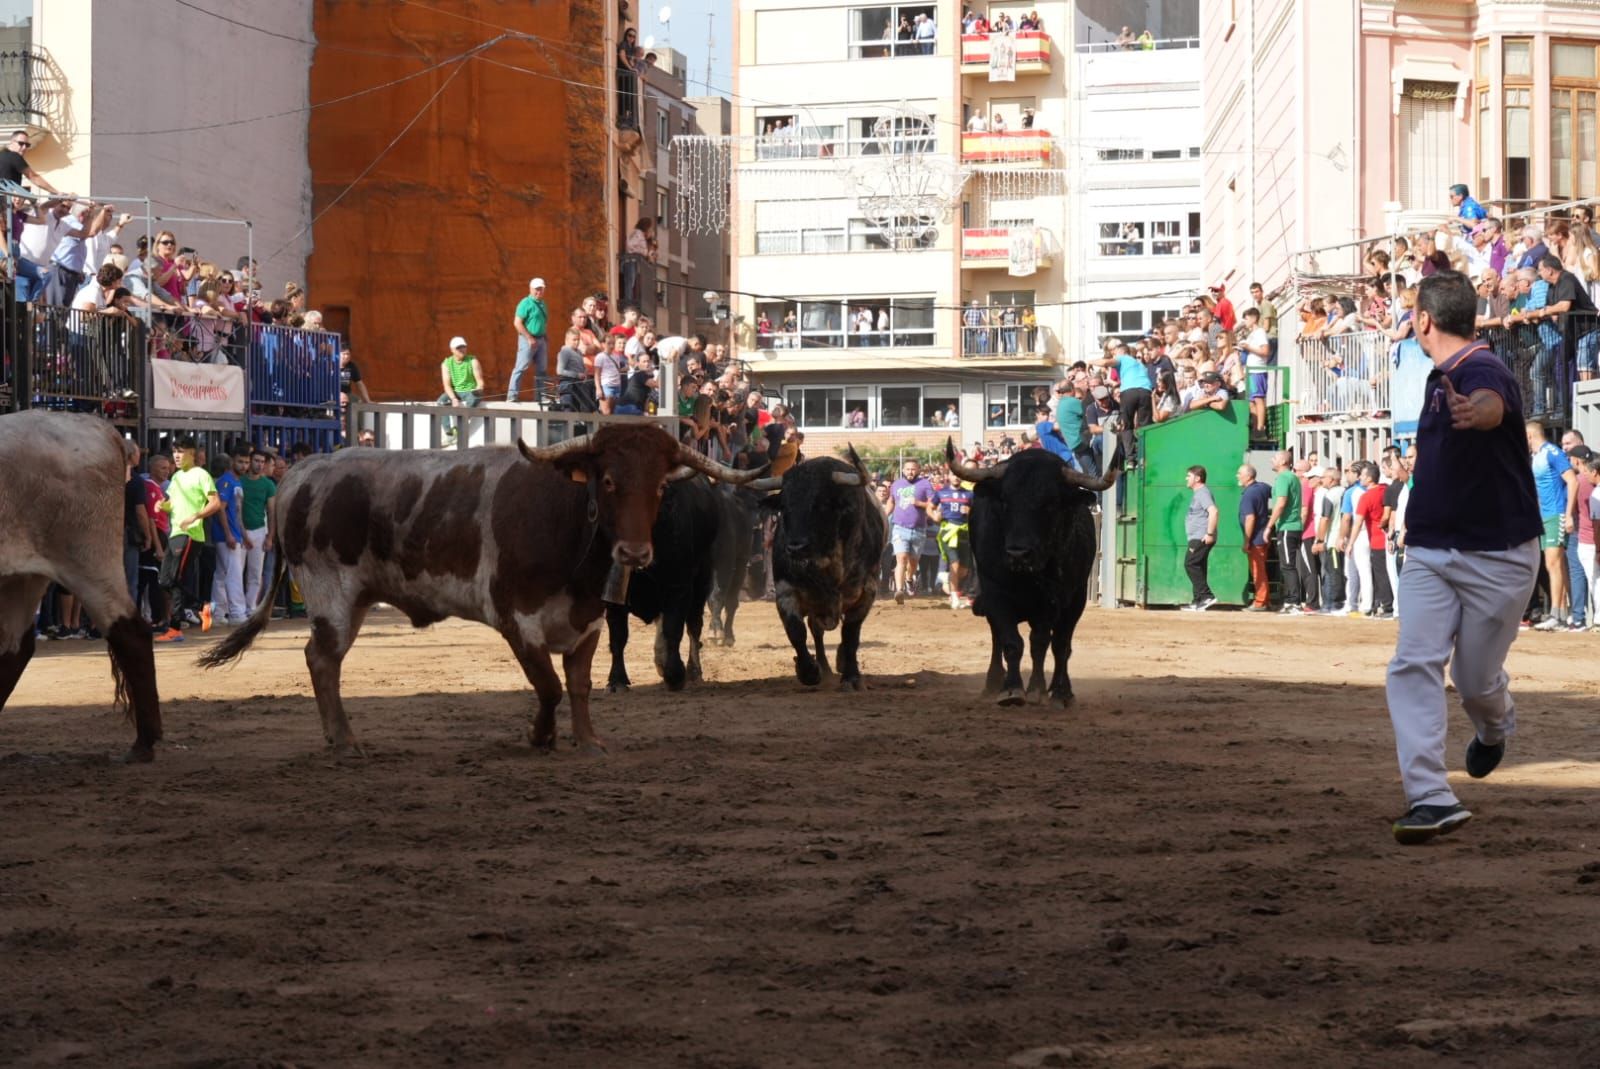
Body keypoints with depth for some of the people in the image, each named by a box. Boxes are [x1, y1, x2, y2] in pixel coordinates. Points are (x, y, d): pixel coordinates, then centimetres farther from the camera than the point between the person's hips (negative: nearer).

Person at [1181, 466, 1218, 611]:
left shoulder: (1203, 493, -13)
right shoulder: (1197, 493, 19)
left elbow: (1213, 511, -27)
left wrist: (1210, 534, -27)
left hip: (1201, 538, -11)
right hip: (1197, 538, 11)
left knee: (1191, 564, -14)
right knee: (1196, 566, 10)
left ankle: (1206, 596, -17)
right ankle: (1198, 601, 11)